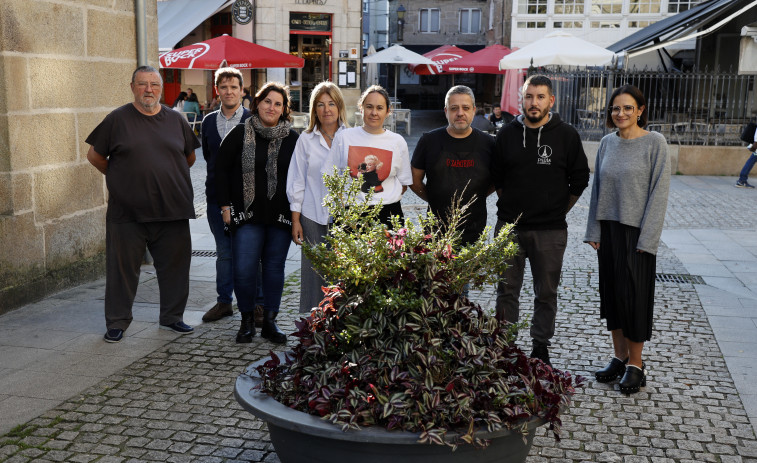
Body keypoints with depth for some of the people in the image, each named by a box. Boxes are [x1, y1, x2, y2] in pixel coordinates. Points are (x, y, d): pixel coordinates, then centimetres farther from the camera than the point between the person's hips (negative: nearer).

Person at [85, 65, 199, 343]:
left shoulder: (175, 120, 9)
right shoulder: (117, 119, 0)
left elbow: (190, 156, 20)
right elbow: (95, 155, 8)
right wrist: (120, 178, 11)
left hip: (172, 210, 3)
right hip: (127, 213, -2)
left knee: (174, 266, 9)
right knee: (123, 268, 4)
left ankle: (172, 317, 26)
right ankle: (117, 323, 18)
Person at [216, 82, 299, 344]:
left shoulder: (292, 139, 6)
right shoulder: (241, 133, 2)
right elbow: (221, 169, 6)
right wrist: (225, 205, 0)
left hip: (281, 216, 2)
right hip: (248, 214, -1)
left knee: (275, 268, 7)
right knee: (244, 269, -6)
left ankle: (270, 322, 17)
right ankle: (247, 320, 13)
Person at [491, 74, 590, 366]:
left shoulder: (567, 135, -2)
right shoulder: (507, 134, 4)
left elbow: (579, 180, 5)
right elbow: (496, 177, 13)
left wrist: (557, 210, 5)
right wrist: (510, 205, 9)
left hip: (550, 231, -1)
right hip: (509, 226, 2)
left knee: (546, 293, 8)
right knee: (507, 290, 8)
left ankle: (541, 345, 21)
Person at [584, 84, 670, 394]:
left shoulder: (654, 143, -7)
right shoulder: (607, 143, 7)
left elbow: (658, 193, -10)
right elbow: (597, 188, 10)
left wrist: (646, 239, -14)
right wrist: (594, 231, 5)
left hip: (637, 233, -5)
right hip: (608, 231, 5)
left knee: (633, 294, 0)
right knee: (611, 293, 10)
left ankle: (635, 363, 14)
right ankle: (620, 357, 24)